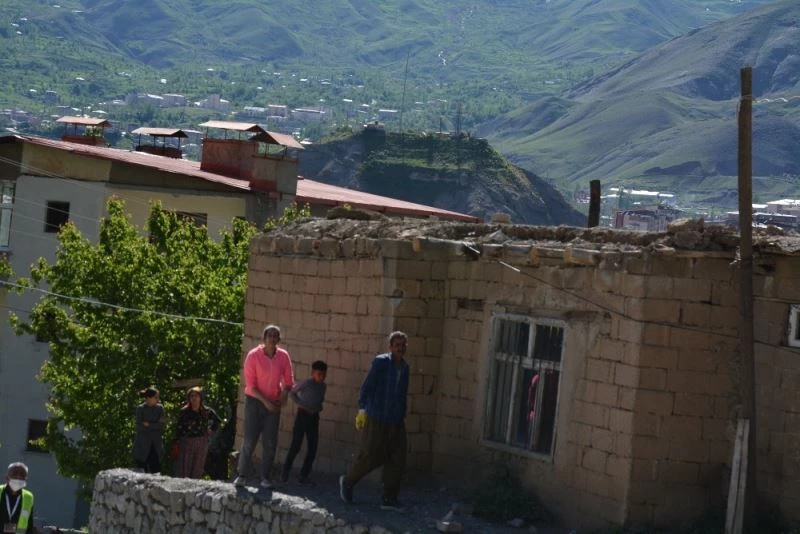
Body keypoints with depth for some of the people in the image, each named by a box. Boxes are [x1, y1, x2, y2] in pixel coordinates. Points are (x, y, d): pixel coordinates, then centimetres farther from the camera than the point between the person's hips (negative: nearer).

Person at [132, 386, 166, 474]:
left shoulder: (159, 408, 6)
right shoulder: (140, 409, -2)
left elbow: (161, 427, 0)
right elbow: (139, 427, -11)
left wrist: (148, 424, -12)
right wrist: (157, 424, -10)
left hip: (156, 447, 3)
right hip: (142, 447, -3)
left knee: (157, 472, -4)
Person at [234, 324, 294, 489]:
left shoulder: (283, 356, -4)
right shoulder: (253, 356, -13)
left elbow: (288, 381, 6)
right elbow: (250, 385, -12)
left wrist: (284, 395, -12)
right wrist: (265, 401, -18)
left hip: (273, 404, 3)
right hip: (255, 401, -3)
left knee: (270, 443, 2)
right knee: (250, 440, -7)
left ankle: (265, 478, 9)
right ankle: (241, 475, 2)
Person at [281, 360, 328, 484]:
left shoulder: (323, 386, 6)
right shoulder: (306, 383, -12)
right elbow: (292, 392, -3)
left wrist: (318, 407, 2)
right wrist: (301, 404, -11)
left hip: (314, 417, 6)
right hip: (302, 415, -6)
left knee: (312, 448, 2)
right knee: (296, 445, -6)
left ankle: (304, 475, 9)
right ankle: (285, 472, 4)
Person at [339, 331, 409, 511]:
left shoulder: (404, 367, 10)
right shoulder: (381, 362, -9)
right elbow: (367, 386, -11)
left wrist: (403, 415, 15)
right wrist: (362, 410, -16)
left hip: (396, 422, 6)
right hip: (377, 421, -6)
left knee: (397, 461, 0)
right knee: (370, 458, -2)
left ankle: (389, 498, 7)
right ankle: (347, 482, 22)